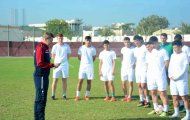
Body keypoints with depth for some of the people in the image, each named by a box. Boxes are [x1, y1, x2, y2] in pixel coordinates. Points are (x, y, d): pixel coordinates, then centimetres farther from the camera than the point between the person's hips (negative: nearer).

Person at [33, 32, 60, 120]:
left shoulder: (44, 47, 16)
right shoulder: (40, 47, -14)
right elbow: (40, 63, -20)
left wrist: (52, 65, 7)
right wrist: (53, 65, -16)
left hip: (43, 76, 10)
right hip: (41, 76, -10)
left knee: (39, 98, 14)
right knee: (41, 99, -6)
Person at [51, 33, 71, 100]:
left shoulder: (66, 46, 3)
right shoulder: (55, 46, 1)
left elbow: (68, 56, 11)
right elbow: (53, 56, 10)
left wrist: (64, 60, 4)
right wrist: (57, 61, 6)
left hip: (64, 64, 1)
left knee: (64, 80, 5)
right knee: (55, 80, -1)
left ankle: (64, 95, 12)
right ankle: (53, 95, 7)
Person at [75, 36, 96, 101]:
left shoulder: (93, 49, 2)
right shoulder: (81, 48, -1)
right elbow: (79, 57, 10)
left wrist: (89, 62, 7)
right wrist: (84, 61, 9)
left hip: (90, 66, 1)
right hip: (82, 66, -1)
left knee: (89, 81, 4)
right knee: (80, 80, -4)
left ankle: (87, 95, 15)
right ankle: (77, 95, 0)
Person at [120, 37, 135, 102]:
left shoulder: (133, 49, -6)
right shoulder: (123, 49, 8)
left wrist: (134, 64, -13)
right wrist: (122, 63, 11)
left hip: (131, 68, -4)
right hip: (124, 67, 4)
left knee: (130, 83, -1)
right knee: (123, 83, 5)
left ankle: (129, 97, 8)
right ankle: (125, 96, 17)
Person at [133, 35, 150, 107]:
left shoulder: (145, 48, -9)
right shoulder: (135, 49, 14)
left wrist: (148, 68, -15)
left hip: (144, 69, -7)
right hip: (137, 69, 7)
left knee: (143, 85, -10)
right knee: (139, 86, 8)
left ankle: (147, 101, -2)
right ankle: (141, 100, 15)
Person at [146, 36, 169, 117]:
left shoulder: (163, 51, -1)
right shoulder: (149, 52, 13)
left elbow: (166, 63, -3)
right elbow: (148, 63, 15)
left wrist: (161, 70, -1)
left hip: (160, 75, -6)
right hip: (151, 75, 6)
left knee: (162, 93, -4)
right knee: (153, 92, 11)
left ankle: (165, 110, 1)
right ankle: (156, 109, 22)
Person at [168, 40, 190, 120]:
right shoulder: (173, 56, 14)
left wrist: (176, 77, -13)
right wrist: (170, 75, -2)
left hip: (181, 80, -6)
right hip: (173, 80, 6)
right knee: (174, 97, 9)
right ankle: (176, 113, 19)